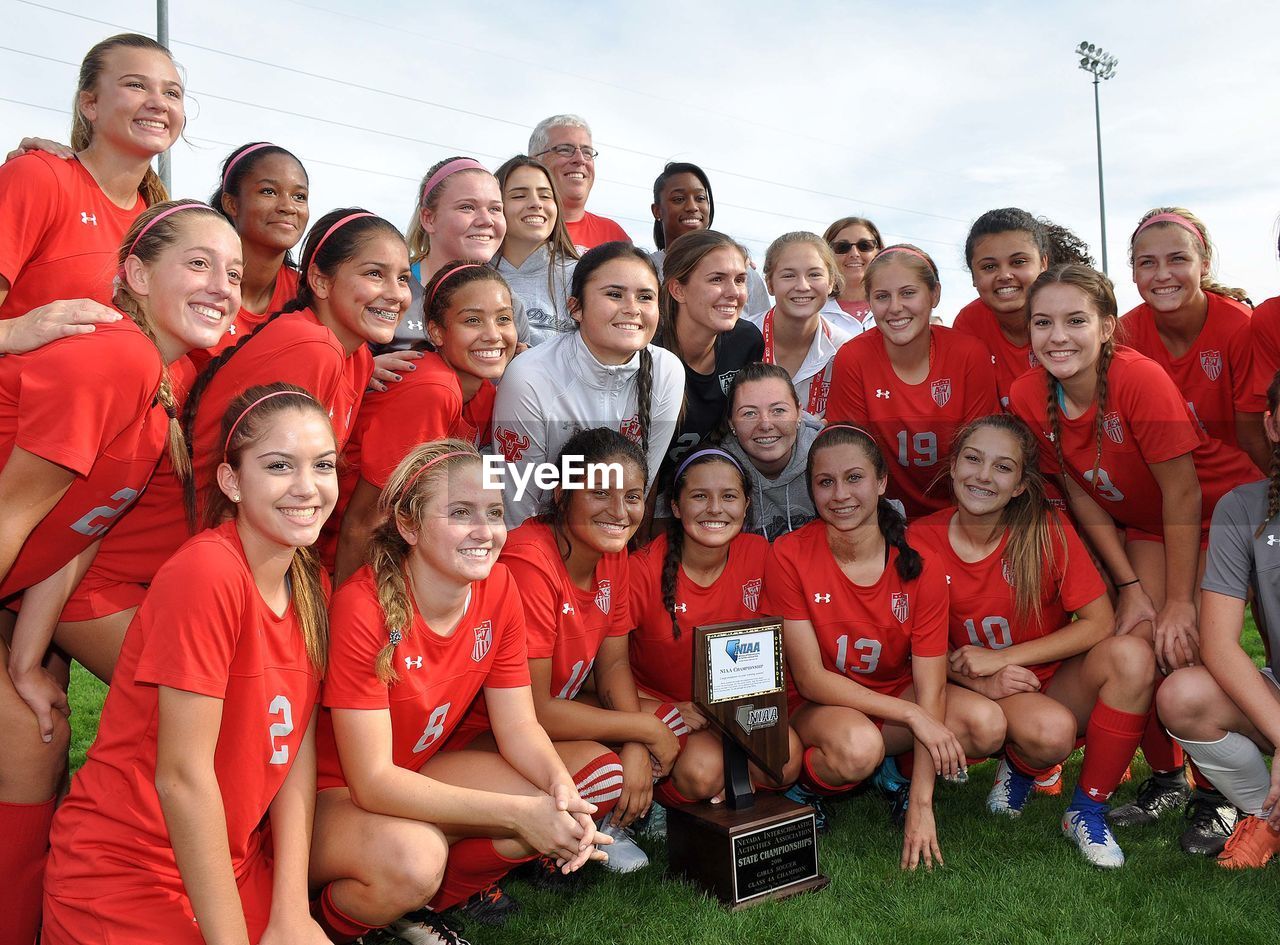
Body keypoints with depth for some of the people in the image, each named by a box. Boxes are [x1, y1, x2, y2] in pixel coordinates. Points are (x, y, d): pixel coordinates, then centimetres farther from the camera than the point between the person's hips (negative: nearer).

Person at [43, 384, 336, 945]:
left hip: (233, 867, 6)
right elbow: (182, 775, -23)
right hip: (123, 883, -6)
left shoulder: (312, 586, -1)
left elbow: (298, 753, -3)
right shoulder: (206, 573, -24)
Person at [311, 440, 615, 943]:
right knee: (412, 855, -38)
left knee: (598, 772, -10)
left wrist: (561, 788, -26)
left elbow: (518, 726, -5)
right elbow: (372, 782, -27)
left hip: (422, 773, 6)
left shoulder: (498, 587, -10)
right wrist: (518, 813, -32)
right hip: (330, 795, -6)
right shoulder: (362, 606, -27)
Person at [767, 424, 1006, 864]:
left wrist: (921, 804, -22)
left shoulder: (920, 568, -16)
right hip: (819, 705, -2)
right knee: (857, 745, -36)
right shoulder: (790, 555, -19)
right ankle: (804, 785, -2)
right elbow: (810, 679, -18)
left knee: (987, 724, -25)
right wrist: (912, 715, -24)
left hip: (897, 691, 3)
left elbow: (929, 689, -16)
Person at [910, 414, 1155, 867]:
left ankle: (1087, 809, -9)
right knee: (1050, 729, -34)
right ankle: (1019, 770, 6)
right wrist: (981, 681, -21)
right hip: (986, 696, -2)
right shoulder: (921, 540, -11)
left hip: (1058, 684, 2)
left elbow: (1100, 623, -14)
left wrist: (1002, 658, -19)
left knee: (1131, 654, -28)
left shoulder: (1047, 529, -12)